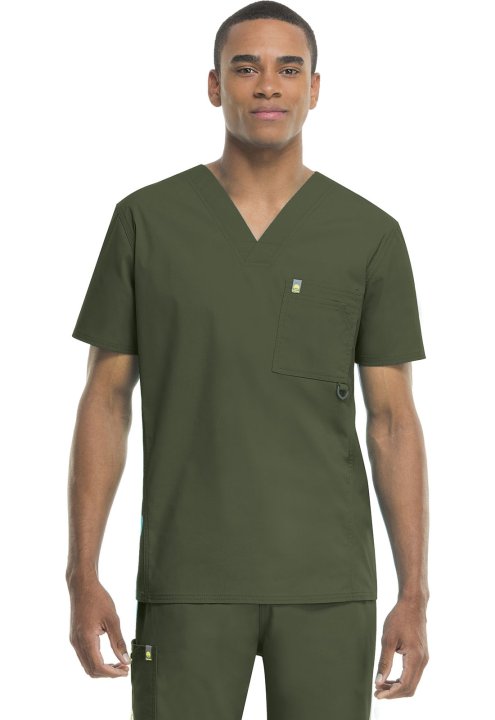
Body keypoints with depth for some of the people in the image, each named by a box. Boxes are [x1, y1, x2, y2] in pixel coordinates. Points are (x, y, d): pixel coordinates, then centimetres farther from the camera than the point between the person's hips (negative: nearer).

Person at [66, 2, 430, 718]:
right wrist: (83, 577, -4)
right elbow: (105, 402, 3)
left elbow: (393, 421, 2)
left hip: (328, 579, 1)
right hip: (190, 578, 0)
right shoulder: (145, 220, 1)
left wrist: (416, 595, -4)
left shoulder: (371, 235, 2)